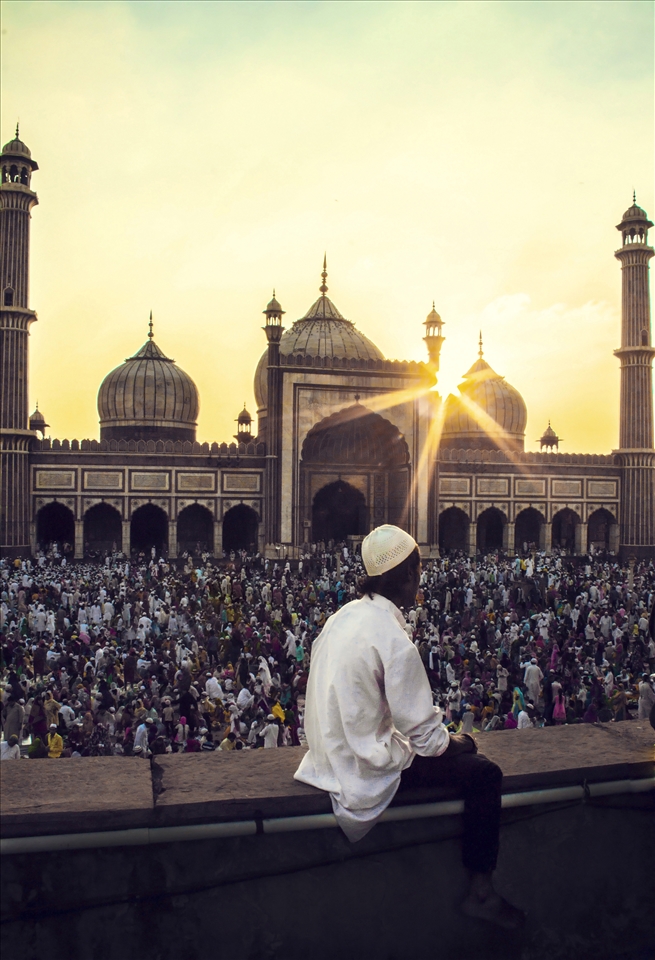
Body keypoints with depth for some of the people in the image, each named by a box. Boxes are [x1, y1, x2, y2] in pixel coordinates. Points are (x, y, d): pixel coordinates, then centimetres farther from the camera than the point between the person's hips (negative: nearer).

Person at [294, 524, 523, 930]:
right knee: (484, 773, -3)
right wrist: (454, 741, 2)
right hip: (367, 772, -9)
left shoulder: (344, 617, 1)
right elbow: (425, 734, -20)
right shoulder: (395, 641, -26)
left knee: (457, 742, 22)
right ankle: (481, 891, 11)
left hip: (333, 753, 9)